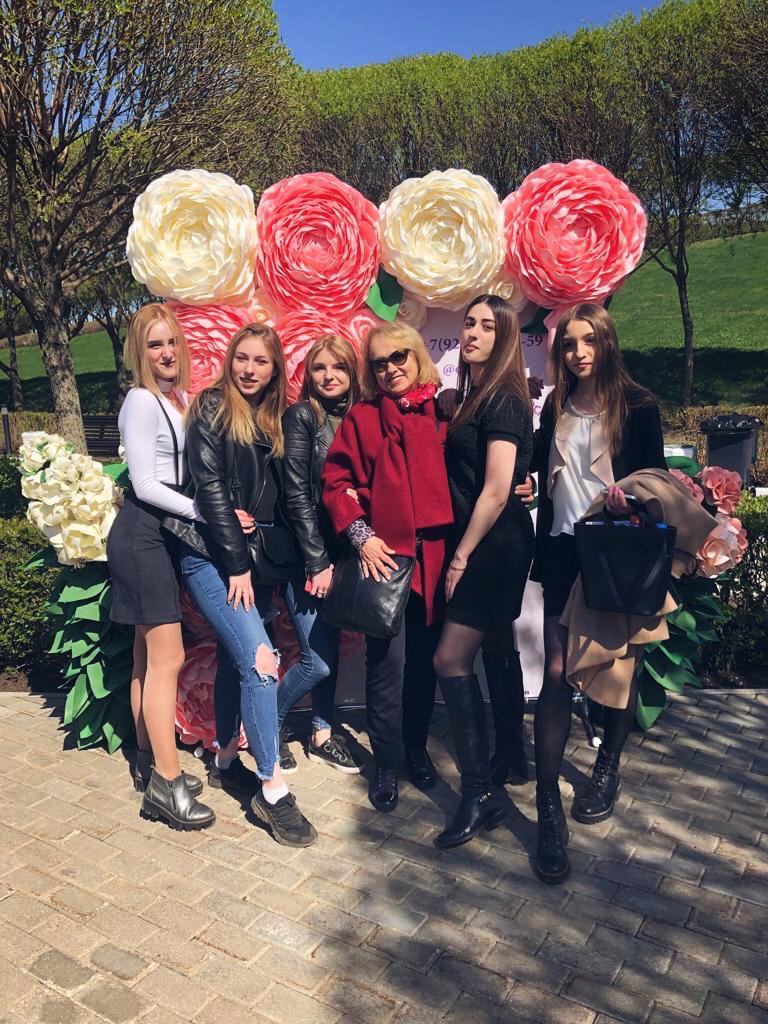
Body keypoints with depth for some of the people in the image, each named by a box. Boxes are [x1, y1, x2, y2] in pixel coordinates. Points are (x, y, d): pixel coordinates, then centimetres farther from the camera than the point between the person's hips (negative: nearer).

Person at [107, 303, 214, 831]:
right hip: (142, 535, -8)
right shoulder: (142, 401, -11)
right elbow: (145, 484, -14)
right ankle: (166, 784, 2)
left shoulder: (182, 400, 12)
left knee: (150, 657, 13)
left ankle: (149, 763, 24)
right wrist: (207, 512, -17)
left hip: (167, 535, 8)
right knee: (167, 658, -7)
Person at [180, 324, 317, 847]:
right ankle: (273, 789, -5)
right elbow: (211, 489, -12)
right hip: (213, 555, -6)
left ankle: (226, 760, 29)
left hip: (254, 555, 6)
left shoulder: (273, 418, 11)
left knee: (236, 659, 13)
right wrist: (235, 563, -14)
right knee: (261, 660, -14)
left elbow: (278, 494, 12)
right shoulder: (212, 409, -6)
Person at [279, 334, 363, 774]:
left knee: (331, 645, 12)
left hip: (340, 551, 5)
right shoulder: (301, 416, -9)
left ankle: (323, 734, 28)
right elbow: (297, 495, -13)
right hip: (305, 554, -5)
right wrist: (317, 562, -13)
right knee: (319, 659, -4)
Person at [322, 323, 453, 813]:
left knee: (424, 657, 12)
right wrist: (362, 537, -9)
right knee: (388, 661, -1)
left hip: (434, 555, 2)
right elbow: (337, 481, 0)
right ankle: (386, 765, 16)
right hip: (384, 554, -2)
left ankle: (417, 747, 32)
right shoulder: (362, 418, 4)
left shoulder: (443, 413, 8)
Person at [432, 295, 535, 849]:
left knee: (452, 660, -10)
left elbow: (496, 491, -18)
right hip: (485, 544, 9)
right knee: (493, 655, 17)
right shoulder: (474, 397, 15)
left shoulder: (503, 402, -14)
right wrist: (462, 550, 7)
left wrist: (461, 556, -14)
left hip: (493, 545, -9)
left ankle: (480, 793, 0)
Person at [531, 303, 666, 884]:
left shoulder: (638, 408, -2)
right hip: (564, 553, 2)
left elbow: (656, 482, -1)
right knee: (557, 673, -4)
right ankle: (549, 807, 0)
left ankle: (608, 769, 35)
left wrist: (633, 503, -18)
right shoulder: (555, 410, 9)